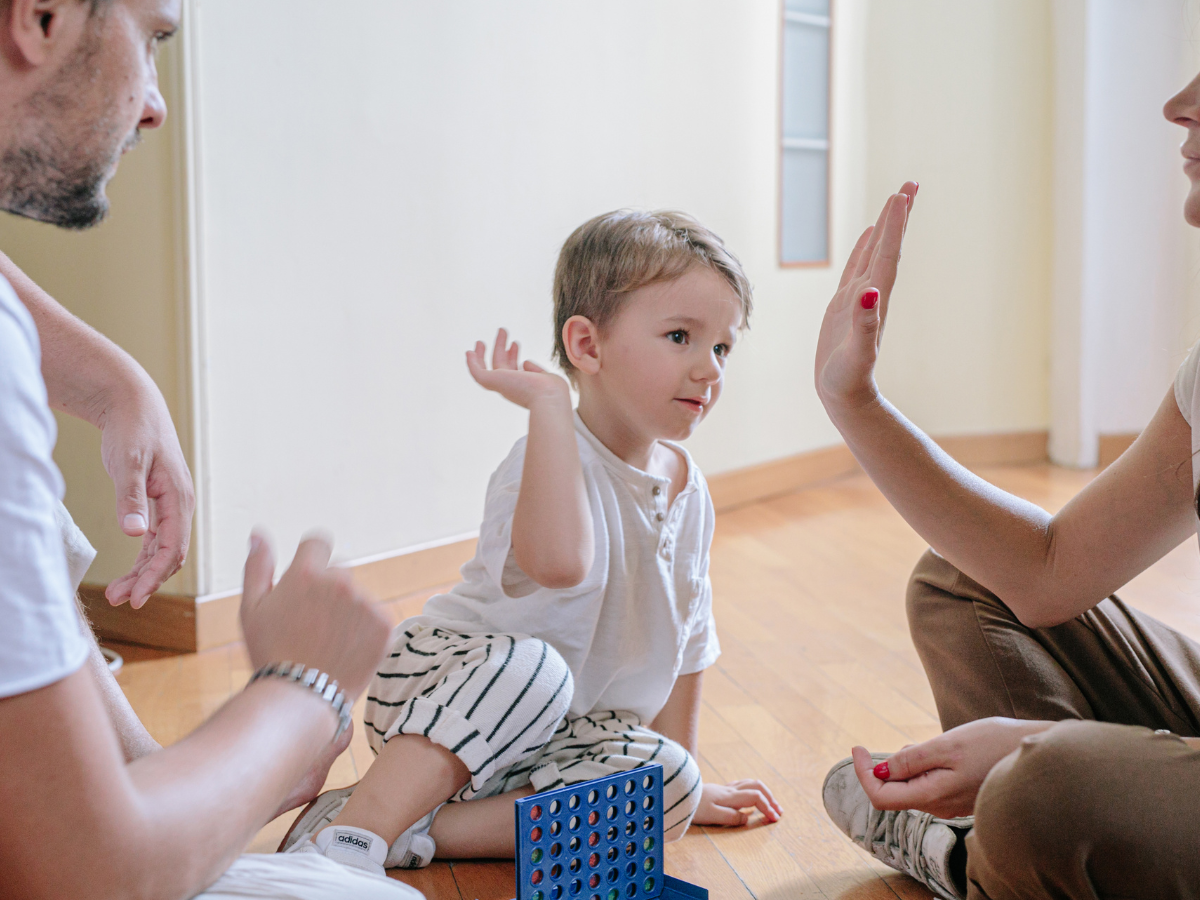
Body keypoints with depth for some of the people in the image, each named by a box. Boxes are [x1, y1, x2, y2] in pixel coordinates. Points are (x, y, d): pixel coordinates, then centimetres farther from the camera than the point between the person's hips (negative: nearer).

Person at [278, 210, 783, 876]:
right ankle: (354, 829, -33)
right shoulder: (553, 458, -21)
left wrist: (682, 768, 18)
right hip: (437, 684, -7)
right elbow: (559, 561, -46)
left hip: (554, 735, 7)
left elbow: (685, 635, 15)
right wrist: (549, 401, -38)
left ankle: (416, 832, -21)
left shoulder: (684, 485, 4)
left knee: (670, 790, -20)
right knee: (530, 664, -38)